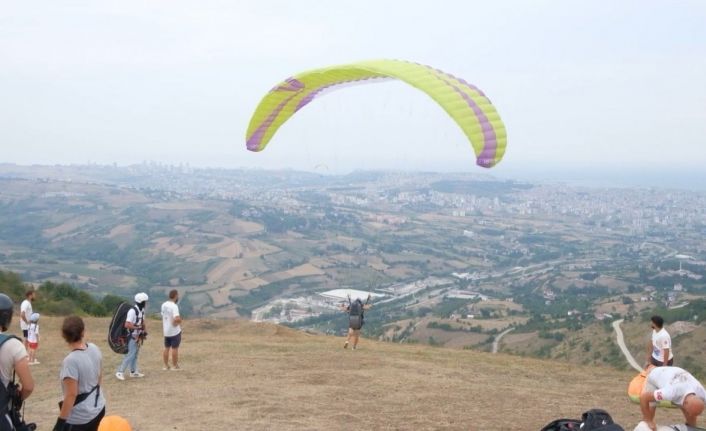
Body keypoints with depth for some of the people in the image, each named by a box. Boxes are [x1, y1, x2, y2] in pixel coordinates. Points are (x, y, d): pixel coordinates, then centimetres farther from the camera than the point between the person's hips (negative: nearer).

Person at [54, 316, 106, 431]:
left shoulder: (71, 360, -25)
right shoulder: (94, 349, -4)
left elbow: (71, 395, -23)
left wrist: (61, 421, -16)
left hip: (80, 418, -8)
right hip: (98, 409, 8)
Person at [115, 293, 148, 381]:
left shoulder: (142, 311, 6)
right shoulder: (132, 311, -22)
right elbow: (127, 325, -28)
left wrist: (145, 331, 1)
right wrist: (138, 327, -24)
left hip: (138, 336, 9)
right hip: (132, 336, -9)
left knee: (135, 354, 15)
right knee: (130, 355, -10)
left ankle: (133, 371, 24)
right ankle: (120, 372, -5)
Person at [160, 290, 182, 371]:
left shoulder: (164, 305, 5)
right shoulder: (174, 306, -21)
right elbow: (177, 319, -33)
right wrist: (179, 320, -13)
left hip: (166, 331, 7)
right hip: (175, 331, -7)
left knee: (166, 348, 14)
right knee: (175, 348, 1)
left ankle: (166, 365, 20)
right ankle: (175, 366, 7)